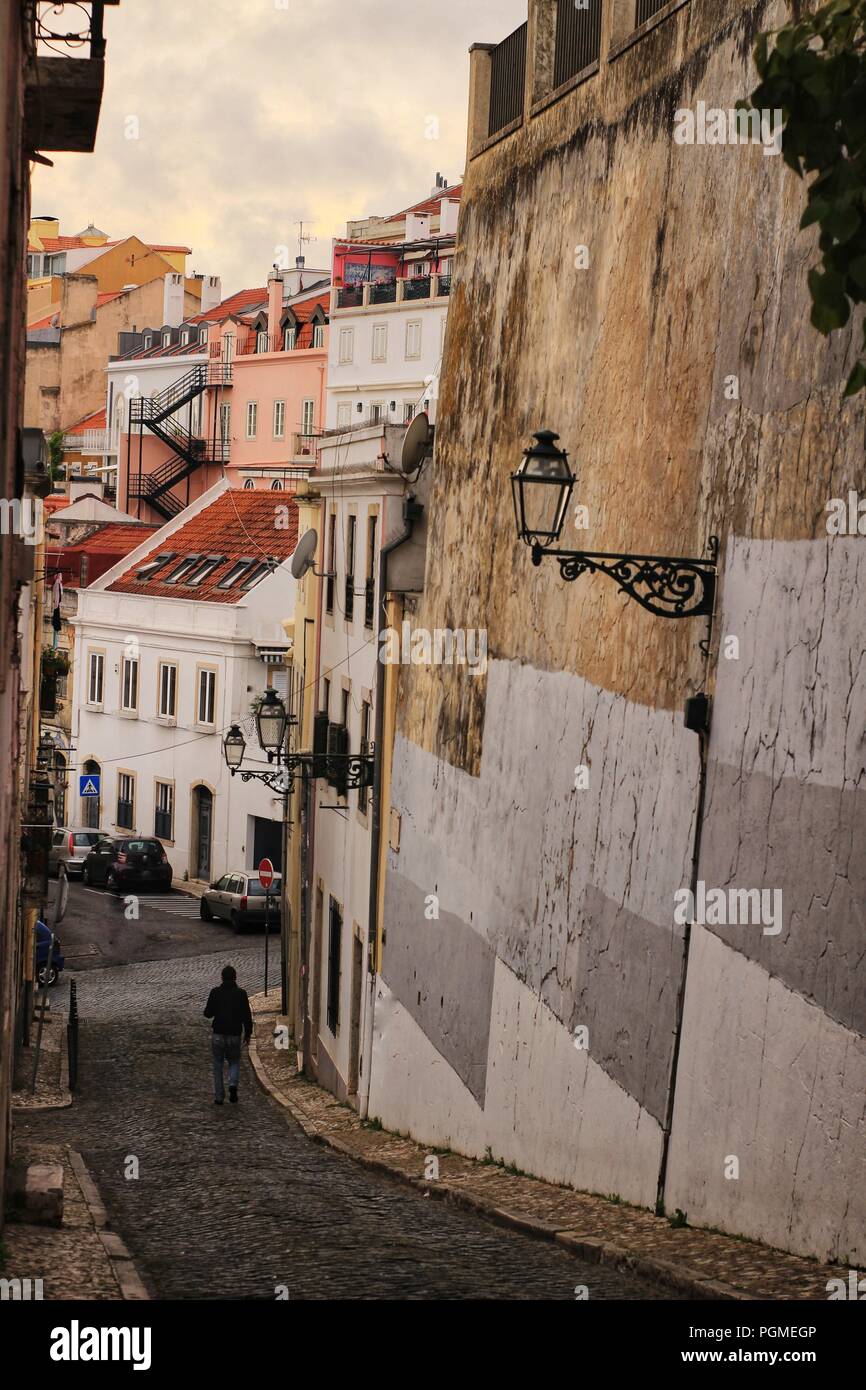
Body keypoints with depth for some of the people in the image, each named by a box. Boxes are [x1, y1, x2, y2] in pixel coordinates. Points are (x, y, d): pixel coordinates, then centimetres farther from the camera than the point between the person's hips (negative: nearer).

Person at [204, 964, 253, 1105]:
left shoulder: (215, 993, -5)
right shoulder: (241, 993, -4)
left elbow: (208, 1013, -2)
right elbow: (247, 1016, -3)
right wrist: (248, 1034, 7)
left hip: (218, 1035, 0)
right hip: (234, 1035, 0)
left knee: (218, 1065, 11)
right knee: (234, 1062, 17)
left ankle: (219, 1097, 10)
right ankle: (233, 1084, -11)